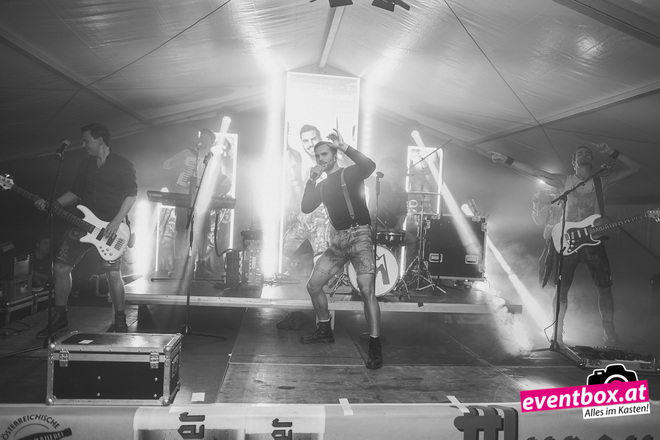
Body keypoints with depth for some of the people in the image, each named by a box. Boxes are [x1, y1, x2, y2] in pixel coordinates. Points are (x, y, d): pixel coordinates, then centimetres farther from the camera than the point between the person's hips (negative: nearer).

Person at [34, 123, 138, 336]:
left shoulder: (123, 165, -4)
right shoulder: (85, 165, 16)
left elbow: (131, 194, -9)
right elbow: (75, 193, 18)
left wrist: (116, 222, -17)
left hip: (110, 227, -6)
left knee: (113, 274, -13)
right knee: (60, 268, 4)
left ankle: (120, 322, 6)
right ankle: (60, 317, 21)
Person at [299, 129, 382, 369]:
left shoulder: (350, 173, -1)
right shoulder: (322, 185, 17)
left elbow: (370, 166, -22)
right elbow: (306, 208, 7)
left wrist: (343, 146, -24)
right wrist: (311, 179, 1)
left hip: (359, 235, -7)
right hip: (336, 240, 7)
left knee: (366, 290, -20)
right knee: (313, 285, 8)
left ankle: (375, 345, -13)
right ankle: (325, 330, 27)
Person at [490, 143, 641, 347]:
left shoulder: (601, 181, 9)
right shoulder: (565, 181, 6)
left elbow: (635, 167, 6)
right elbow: (535, 172, 0)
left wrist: (611, 153, -7)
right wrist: (507, 160, -6)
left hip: (594, 241, 1)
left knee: (605, 288, 2)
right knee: (561, 288, -3)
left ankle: (609, 334, 13)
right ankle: (557, 334, 5)